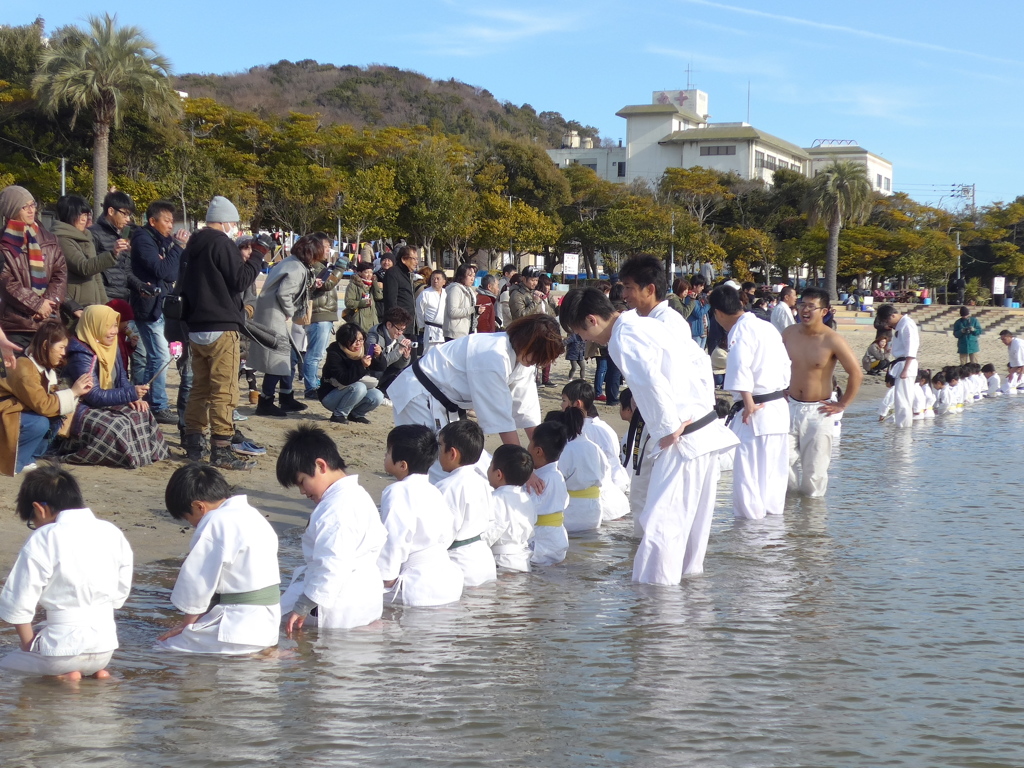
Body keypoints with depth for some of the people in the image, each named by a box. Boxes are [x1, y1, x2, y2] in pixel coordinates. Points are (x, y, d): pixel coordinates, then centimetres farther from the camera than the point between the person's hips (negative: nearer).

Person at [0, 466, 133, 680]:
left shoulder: (44, 540, -13)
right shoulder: (113, 534, 4)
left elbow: (19, 604, -10)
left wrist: (29, 643, 6)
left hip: (64, 648, -6)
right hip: (105, 647, 6)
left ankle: (64, 674, -7)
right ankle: (96, 670, 8)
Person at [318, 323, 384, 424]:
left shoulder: (361, 351, -3)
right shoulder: (334, 354, -22)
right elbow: (344, 379, -33)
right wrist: (361, 366, -42)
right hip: (330, 396, -6)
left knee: (377, 396, -17)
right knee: (359, 387, -32)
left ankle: (355, 414, 8)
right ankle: (338, 415, -16)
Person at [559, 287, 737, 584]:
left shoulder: (623, 340, -14)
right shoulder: (646, 325, 16)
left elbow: (651, 381, -30)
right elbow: (700, 359, 22)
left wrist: (669, 428, -19)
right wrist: (705, 404, 19)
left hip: (683, 440, -10)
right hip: (707, 432, 10)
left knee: (660, 521, -6)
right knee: (692, 512, 23)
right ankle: (688, 567, 36)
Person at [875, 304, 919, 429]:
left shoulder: (907, 324, -16)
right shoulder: (900, 324, 14)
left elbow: (911, 350, -21)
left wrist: (905, 370, -23)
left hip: (906, 365, -10)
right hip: (900, 364, 10)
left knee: (902, 399, -8)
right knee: (899, 399, 14)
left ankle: (903, 426, -5)